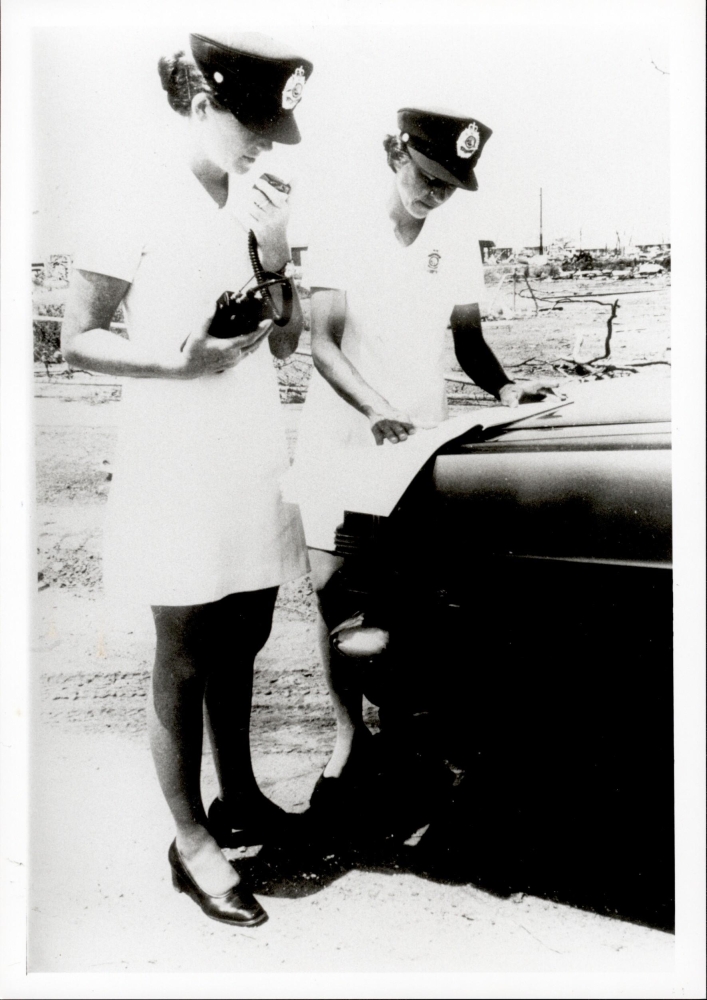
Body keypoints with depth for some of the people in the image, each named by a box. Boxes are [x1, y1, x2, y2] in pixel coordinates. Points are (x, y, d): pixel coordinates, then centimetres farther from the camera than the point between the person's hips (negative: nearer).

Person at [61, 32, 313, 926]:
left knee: (240, 641, 17)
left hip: (251, 459, 6)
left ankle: (239, 797, 36)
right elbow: (76, 340, -8)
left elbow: (285, 343, 12)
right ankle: (191, 844, 19)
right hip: (176, 469, -6)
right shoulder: (137, 212, -9)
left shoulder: (256, 208, 9)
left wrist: (275, 255, -5)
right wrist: (170, 358, -22)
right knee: (185, 658, 3)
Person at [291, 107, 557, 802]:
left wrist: (504, 388, -12)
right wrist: (376, 410, -29)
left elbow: (468, 341, 8)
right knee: (332, 593, 0)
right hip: (341, 432, -2)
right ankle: (349, 733, 15)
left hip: (418, 434, 2)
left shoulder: (455, 241, 4)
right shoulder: (344, 234, -5)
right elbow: (323, 346, -12)